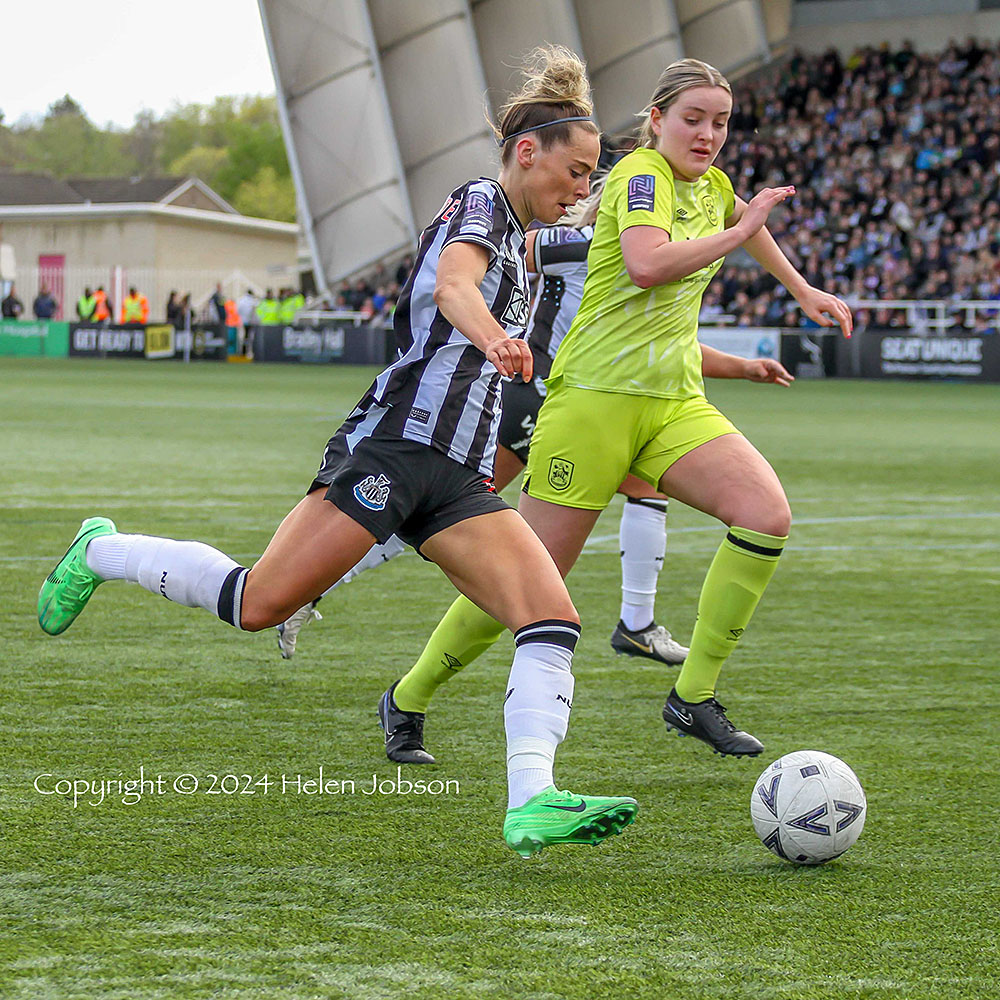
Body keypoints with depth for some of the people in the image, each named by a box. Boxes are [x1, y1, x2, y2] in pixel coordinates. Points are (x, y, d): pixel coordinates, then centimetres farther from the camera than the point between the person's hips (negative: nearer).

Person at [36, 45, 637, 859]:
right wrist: (492, 336, -47)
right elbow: (453, 282, -27)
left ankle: (531, 801, -25)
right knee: (258, 604, -12)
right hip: (393, 446, -9)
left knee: (553, 617, -12)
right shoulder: (479, 202, -4)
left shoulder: (517, 239, 24)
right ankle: (101, 553, 13)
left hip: (458, 477, 9)